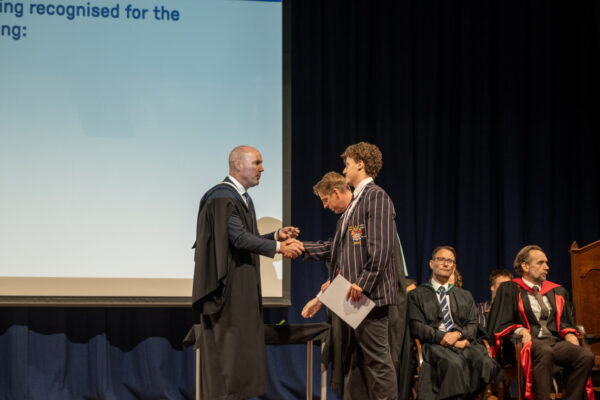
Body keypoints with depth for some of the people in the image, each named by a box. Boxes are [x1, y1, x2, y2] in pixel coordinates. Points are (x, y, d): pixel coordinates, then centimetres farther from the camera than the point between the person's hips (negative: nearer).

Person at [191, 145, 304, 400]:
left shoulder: (242, 198, 17)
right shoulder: (222, 198, -15)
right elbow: (239, 238, -22)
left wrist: (277, 236, 3)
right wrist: (278, 247, -19)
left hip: (244, 286, 10)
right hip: (228, 285, -10)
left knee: (240, 347, 9)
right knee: (225, 347, -7)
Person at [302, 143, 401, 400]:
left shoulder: (376, 197, -9)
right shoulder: (355, 202, 21)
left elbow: (381, 247, -18)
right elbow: (338, 247, 22)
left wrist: (363, 284, -22)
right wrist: (302, 248, 19)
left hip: (370, 295, -10)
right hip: (351, 296, 10)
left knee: (377, 359, -8)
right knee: (352, 359, 11)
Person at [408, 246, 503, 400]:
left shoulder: (465, 296, 27)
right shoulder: (417, 295, 15)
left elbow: (473, 326, 16)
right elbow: (417, 328, 2)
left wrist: (457, 334, -8)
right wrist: (444, 338, -10)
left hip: (463, 342, 4)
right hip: (434, 345, -3)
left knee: (484, 362, -32)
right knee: (453, 363, -39)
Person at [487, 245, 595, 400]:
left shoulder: (557, 292, 24)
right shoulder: (509, 290, 10)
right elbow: (502, 325, 4)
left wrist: (572, 340, -1)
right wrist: (520, 331, -16)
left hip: (556, 341, 4)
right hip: (530, 341, -4)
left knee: (586, 356, -28)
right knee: (544, 352, -41)